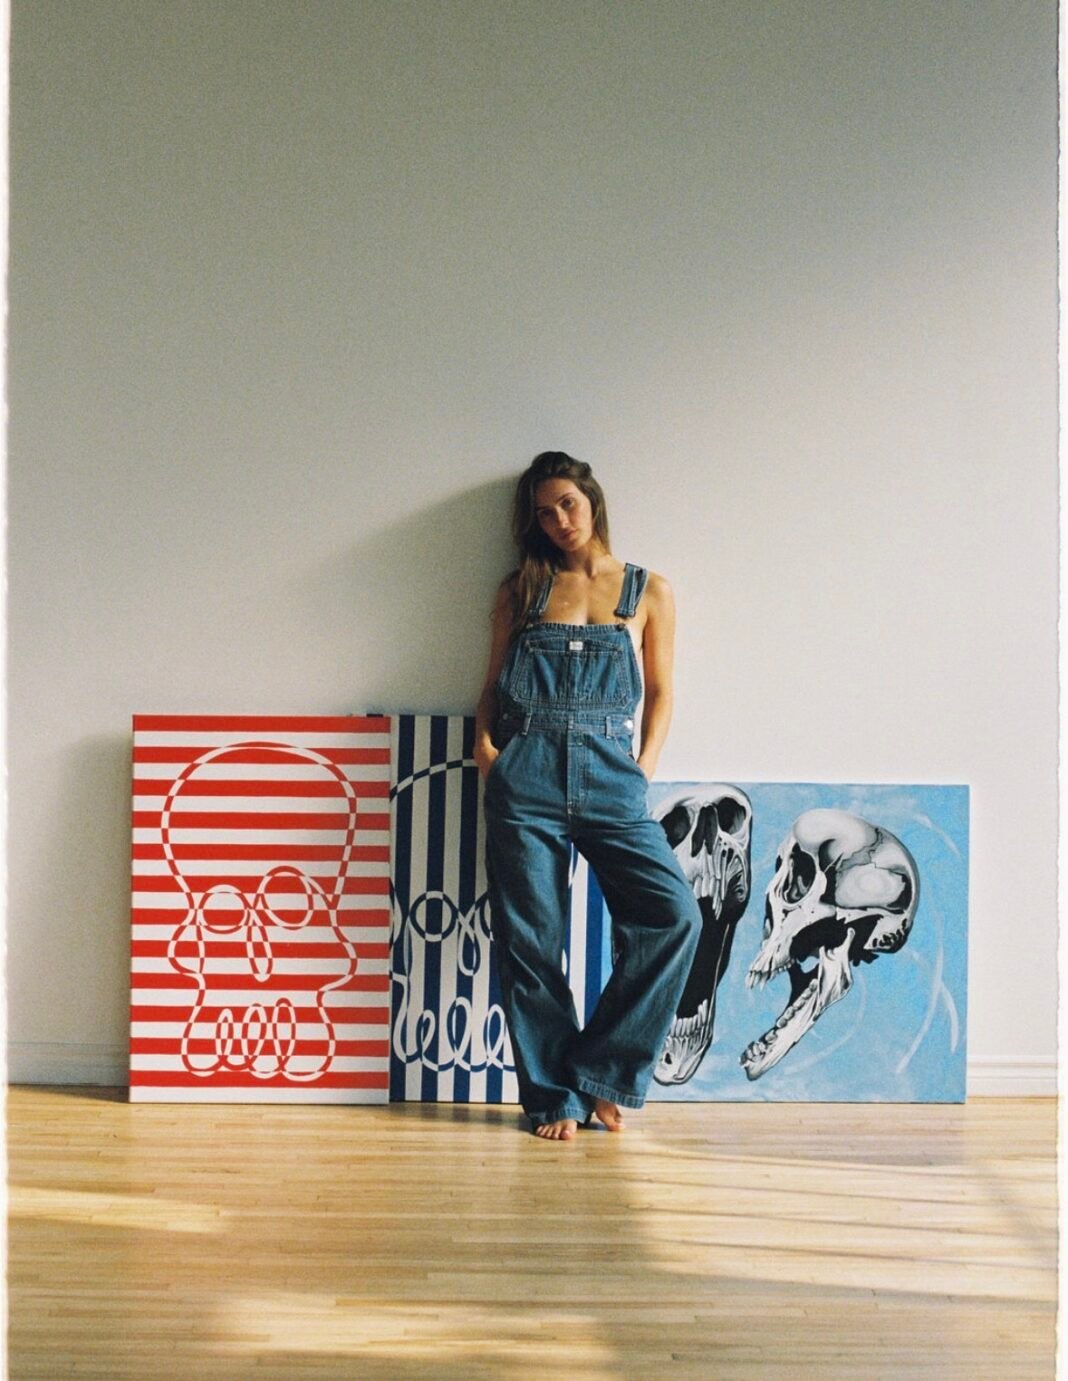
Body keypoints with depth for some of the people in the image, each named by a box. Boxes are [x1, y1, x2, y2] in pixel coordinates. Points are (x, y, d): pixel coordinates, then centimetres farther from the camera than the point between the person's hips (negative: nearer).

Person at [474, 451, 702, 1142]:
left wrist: (645, 767, -1)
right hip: (527, 776, 1)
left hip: (609, 775, 0)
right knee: (531, 937, -1)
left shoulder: (648, 590, 12)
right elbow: (493, 686, 16)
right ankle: (553, 1095, 11)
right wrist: (487, 748, -2)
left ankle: (603, 1071, -4)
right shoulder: (521, 591, 15)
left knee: (675, 914, -17)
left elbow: (660, 691, 12)